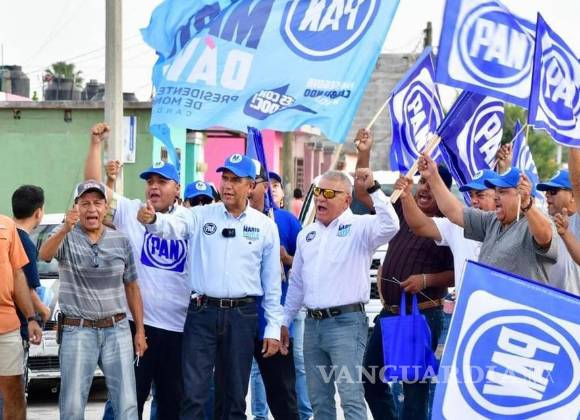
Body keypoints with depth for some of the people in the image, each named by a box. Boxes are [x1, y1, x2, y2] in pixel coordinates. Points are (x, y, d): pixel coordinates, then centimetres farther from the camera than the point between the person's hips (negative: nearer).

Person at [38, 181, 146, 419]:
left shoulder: (121, 241, 7)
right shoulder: (67, 238, -2)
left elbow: (131, 288, 14)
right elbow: (44, 255, -24)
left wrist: (140, 330, 10)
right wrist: (65, 230, -43)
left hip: (116, 329, 2)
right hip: (77, 330, -2)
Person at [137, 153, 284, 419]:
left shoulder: (265, 226, 4)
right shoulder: (201, 216, 3)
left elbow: (272, 281, 7)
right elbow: (174, 226, -18)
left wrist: (273, 328, 5)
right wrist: (153, 220, -42)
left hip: (242, 315, 1)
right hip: (202, 311, -1)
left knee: (234, 396, 9)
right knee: (193, 394, -4)